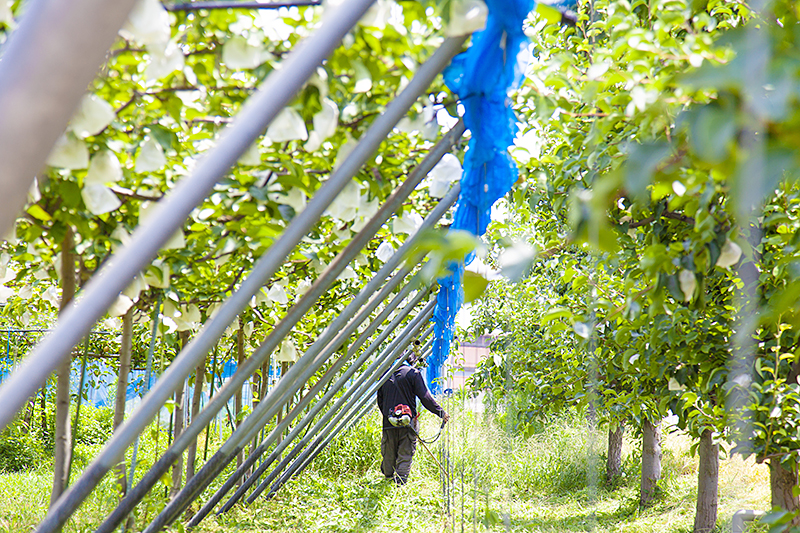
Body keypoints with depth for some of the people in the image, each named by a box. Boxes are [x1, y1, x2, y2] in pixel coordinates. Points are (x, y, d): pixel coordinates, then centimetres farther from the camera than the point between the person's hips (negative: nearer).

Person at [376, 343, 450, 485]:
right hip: (407, 423, -4)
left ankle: (388, 476, 24)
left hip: (388, 423, 4)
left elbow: (380, 400, 16)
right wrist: (441, 412, -1)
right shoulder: (413, 373, -6)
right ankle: (400, 482, -7)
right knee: (405, 456, 1)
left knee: (388, 456, 15)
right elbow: (425, 397, -9)